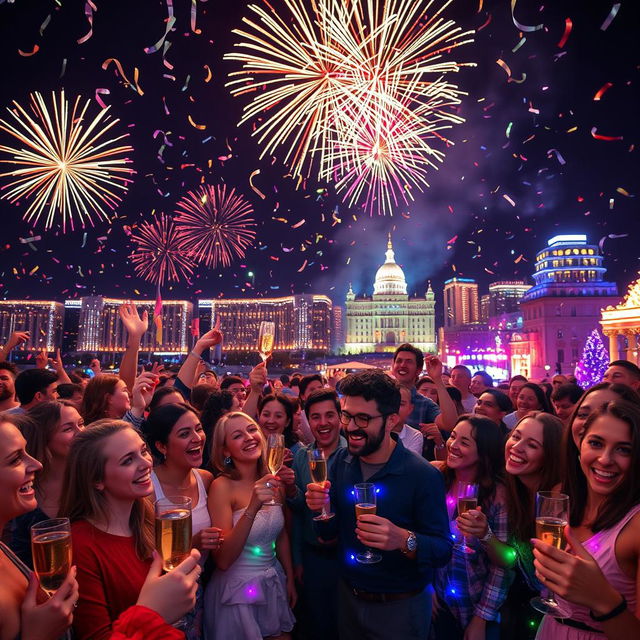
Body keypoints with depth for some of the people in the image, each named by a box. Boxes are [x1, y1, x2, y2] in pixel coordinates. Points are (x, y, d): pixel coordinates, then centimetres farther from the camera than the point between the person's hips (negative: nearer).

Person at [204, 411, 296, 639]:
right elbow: (222, 560, -24)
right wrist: (252, 507, -35)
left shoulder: (271, 481, -4)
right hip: (238, 589, -5)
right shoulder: (222, 486, -20)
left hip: (275, 584, 5)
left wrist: (290, 579, 14)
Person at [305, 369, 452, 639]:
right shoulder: (342, 461, -8)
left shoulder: (423, 475, -25)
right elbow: (329, 533, -1)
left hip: (399, 608, -4)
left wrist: (405, 540, -40)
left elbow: (443, 550, -21)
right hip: (348, 596, 5)